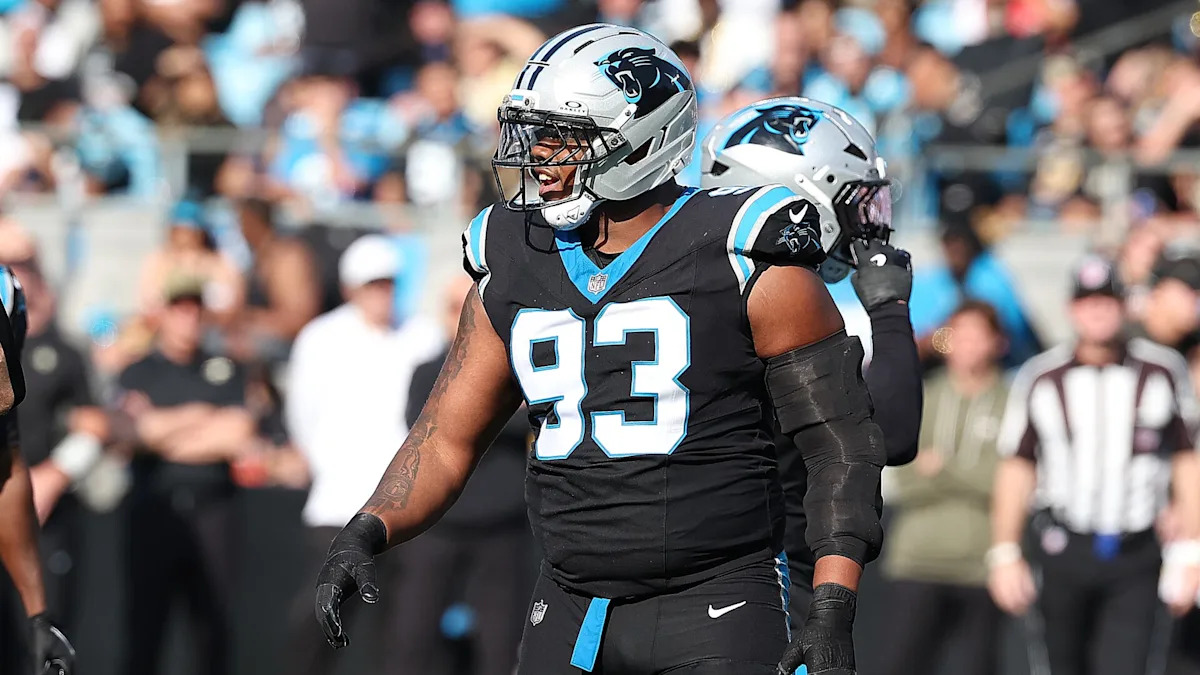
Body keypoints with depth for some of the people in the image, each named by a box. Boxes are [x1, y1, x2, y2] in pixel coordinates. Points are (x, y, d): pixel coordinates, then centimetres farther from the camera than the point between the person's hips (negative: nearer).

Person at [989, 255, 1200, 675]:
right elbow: (1015, 470, 6)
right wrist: (1004, 553, 0)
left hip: (1135, 560, -1)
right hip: (1063, 551, 1)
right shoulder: (1041, 379, 5)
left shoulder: (1163, 371, 3)